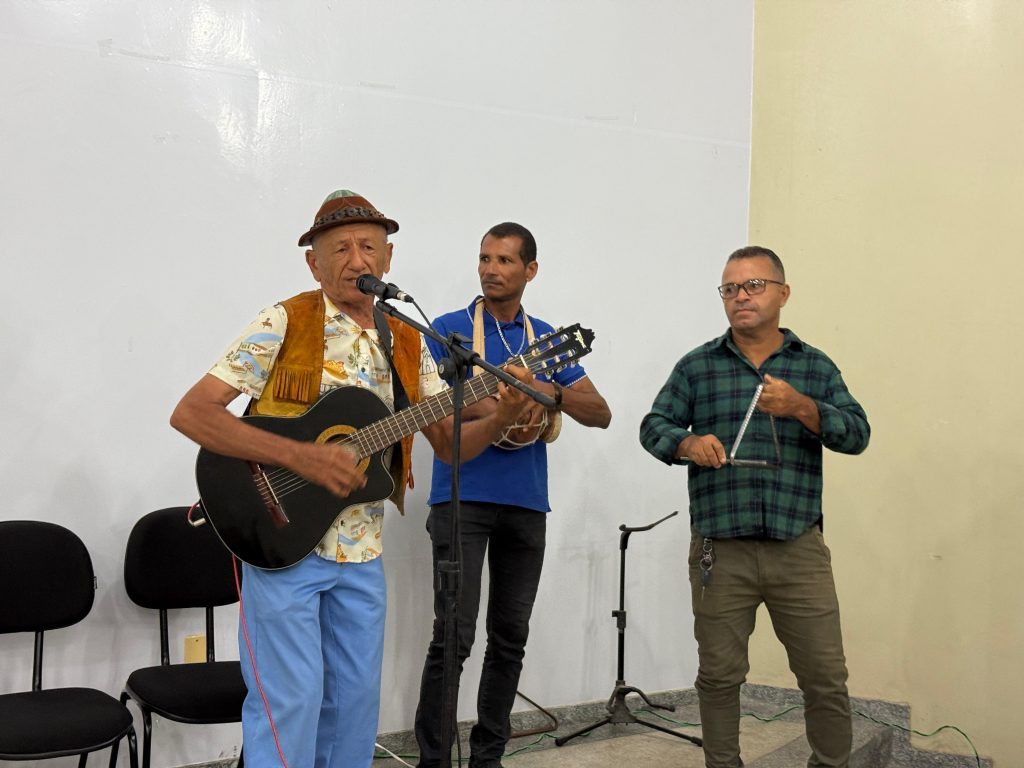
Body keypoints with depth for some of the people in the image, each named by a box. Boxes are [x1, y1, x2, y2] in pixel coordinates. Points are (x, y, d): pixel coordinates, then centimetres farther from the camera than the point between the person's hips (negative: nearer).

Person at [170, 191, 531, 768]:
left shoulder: (407, 344, 7)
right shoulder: (284, 325, -10)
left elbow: (451, 444, 7)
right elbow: (191, 413, -16)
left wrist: (503, 417, -14)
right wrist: (301, 456, -26)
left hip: (363, 553, 5)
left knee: (356, 703, 13)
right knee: (291, 701, -3)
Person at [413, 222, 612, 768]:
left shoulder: (546, 338, 12)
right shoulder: (450, 329, 1)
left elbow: (601, 413, 8)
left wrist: (551, 392, -13)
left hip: (527, 504, 4)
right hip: (463, 499, -4)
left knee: (510, 638, 9)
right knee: (453, 637, -7)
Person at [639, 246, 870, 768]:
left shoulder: (816, 367, 9)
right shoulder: (697, 366, 8)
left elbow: (856, 433, -1)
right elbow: (653, 427, 3)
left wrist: (801, 407, -19)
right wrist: (688, 443, -19)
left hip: (799, 549, 0)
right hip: (719, 552, 0)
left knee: (826, 677, 4)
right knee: (719, 676, 9)